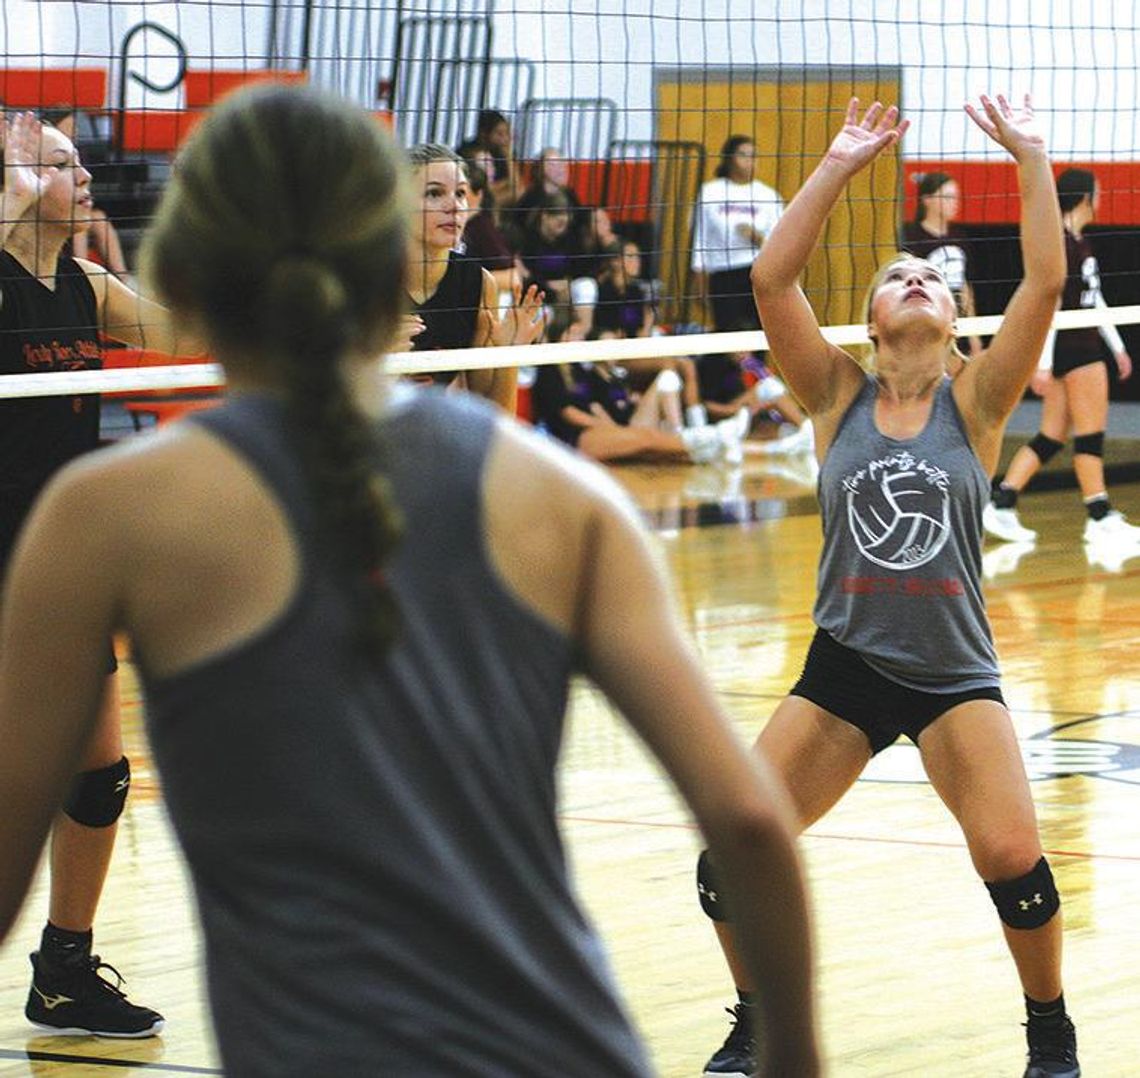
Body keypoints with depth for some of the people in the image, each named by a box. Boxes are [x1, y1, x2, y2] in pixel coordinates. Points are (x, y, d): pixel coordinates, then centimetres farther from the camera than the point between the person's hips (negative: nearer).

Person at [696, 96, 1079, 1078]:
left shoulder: (975, 401, 2)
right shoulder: (840, 397, 4)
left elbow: (1046, 281, -10)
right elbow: (771, 279, -8)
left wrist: (1032, 158, -12)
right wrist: (841, 165, -8)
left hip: (954, 673, -1)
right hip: (844, 666, 2)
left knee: (1013, 855, -21)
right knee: (731, 857, -7)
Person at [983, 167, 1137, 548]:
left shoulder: (1079, 242, 14)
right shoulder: (1061, 243, -16)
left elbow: (1094, 298, 23)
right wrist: (1043, 363, -23)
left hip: (1085, 343, 9)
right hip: (1072, 346, -9)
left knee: (1052, 437, 8)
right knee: (1091, 433, -3)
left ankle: (1000, 506, 7)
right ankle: (1100, 519, 1)